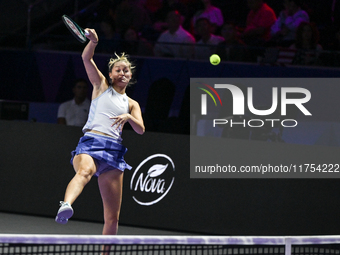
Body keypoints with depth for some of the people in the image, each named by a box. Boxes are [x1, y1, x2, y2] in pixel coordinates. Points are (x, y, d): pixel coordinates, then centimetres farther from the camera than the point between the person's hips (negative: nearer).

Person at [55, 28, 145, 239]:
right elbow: (87, 58, 5)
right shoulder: (101, 85, 18)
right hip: (91, 142, -5)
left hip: (115, 150, 5)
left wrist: (129, 117, -10)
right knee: (85, 171, -41)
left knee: (112, 217, 0)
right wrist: (93, 41, -14)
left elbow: (141, 129, 10)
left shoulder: (132, 104, 26)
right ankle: (66, 206, -69)